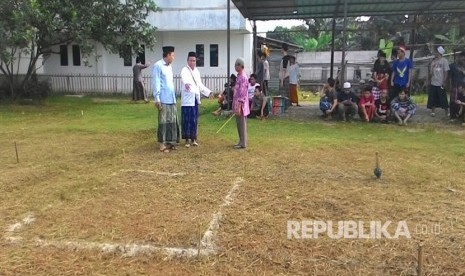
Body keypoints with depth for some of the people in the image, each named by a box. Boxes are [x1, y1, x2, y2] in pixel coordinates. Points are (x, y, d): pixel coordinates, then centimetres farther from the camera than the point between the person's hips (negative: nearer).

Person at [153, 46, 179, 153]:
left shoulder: (169, 66, 18)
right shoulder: (158, 65, -7)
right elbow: (156, 83, -11)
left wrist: (174, 96, 17)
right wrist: (157, 99, -16)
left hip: (172, 99, 8)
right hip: (163, 99, -8)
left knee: (172, 120, 9)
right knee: (163, 121, -3)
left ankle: (170, 142, 18)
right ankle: (162, 144, 3)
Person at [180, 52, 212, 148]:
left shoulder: (197, 71, 14)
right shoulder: (185, 70, -8)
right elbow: (184, 78, -33)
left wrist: (208, 92, 21)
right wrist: (186, 84, -54)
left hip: (195, 99, 6)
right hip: (187, 99, -6)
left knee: (194, 120, 10)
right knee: (186, 120, -2)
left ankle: (193, 139, 20)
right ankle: (187, 140, 8)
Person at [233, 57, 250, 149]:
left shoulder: (243, 77, -18)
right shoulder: (239, 76, 13)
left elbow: (242, 94, -21)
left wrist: (238, 107, -22)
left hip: (241, 105, -10)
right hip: (237, 104, 10)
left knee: (242, 125, -2)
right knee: (239, 124, 15)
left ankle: (243, 143, 6)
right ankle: (241, 141, 24)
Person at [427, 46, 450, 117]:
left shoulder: (444, 61, -6)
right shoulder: (433, 61, 8)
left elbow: (446, 72, -7)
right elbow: (431, 71, 10)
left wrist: (444, 82, -12)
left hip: (441, 83, -4)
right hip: (433, 83, 4)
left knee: (443, 99, 1)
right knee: (432, 98, 6)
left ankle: (447, 112, 11)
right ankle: (433, 111, 14)